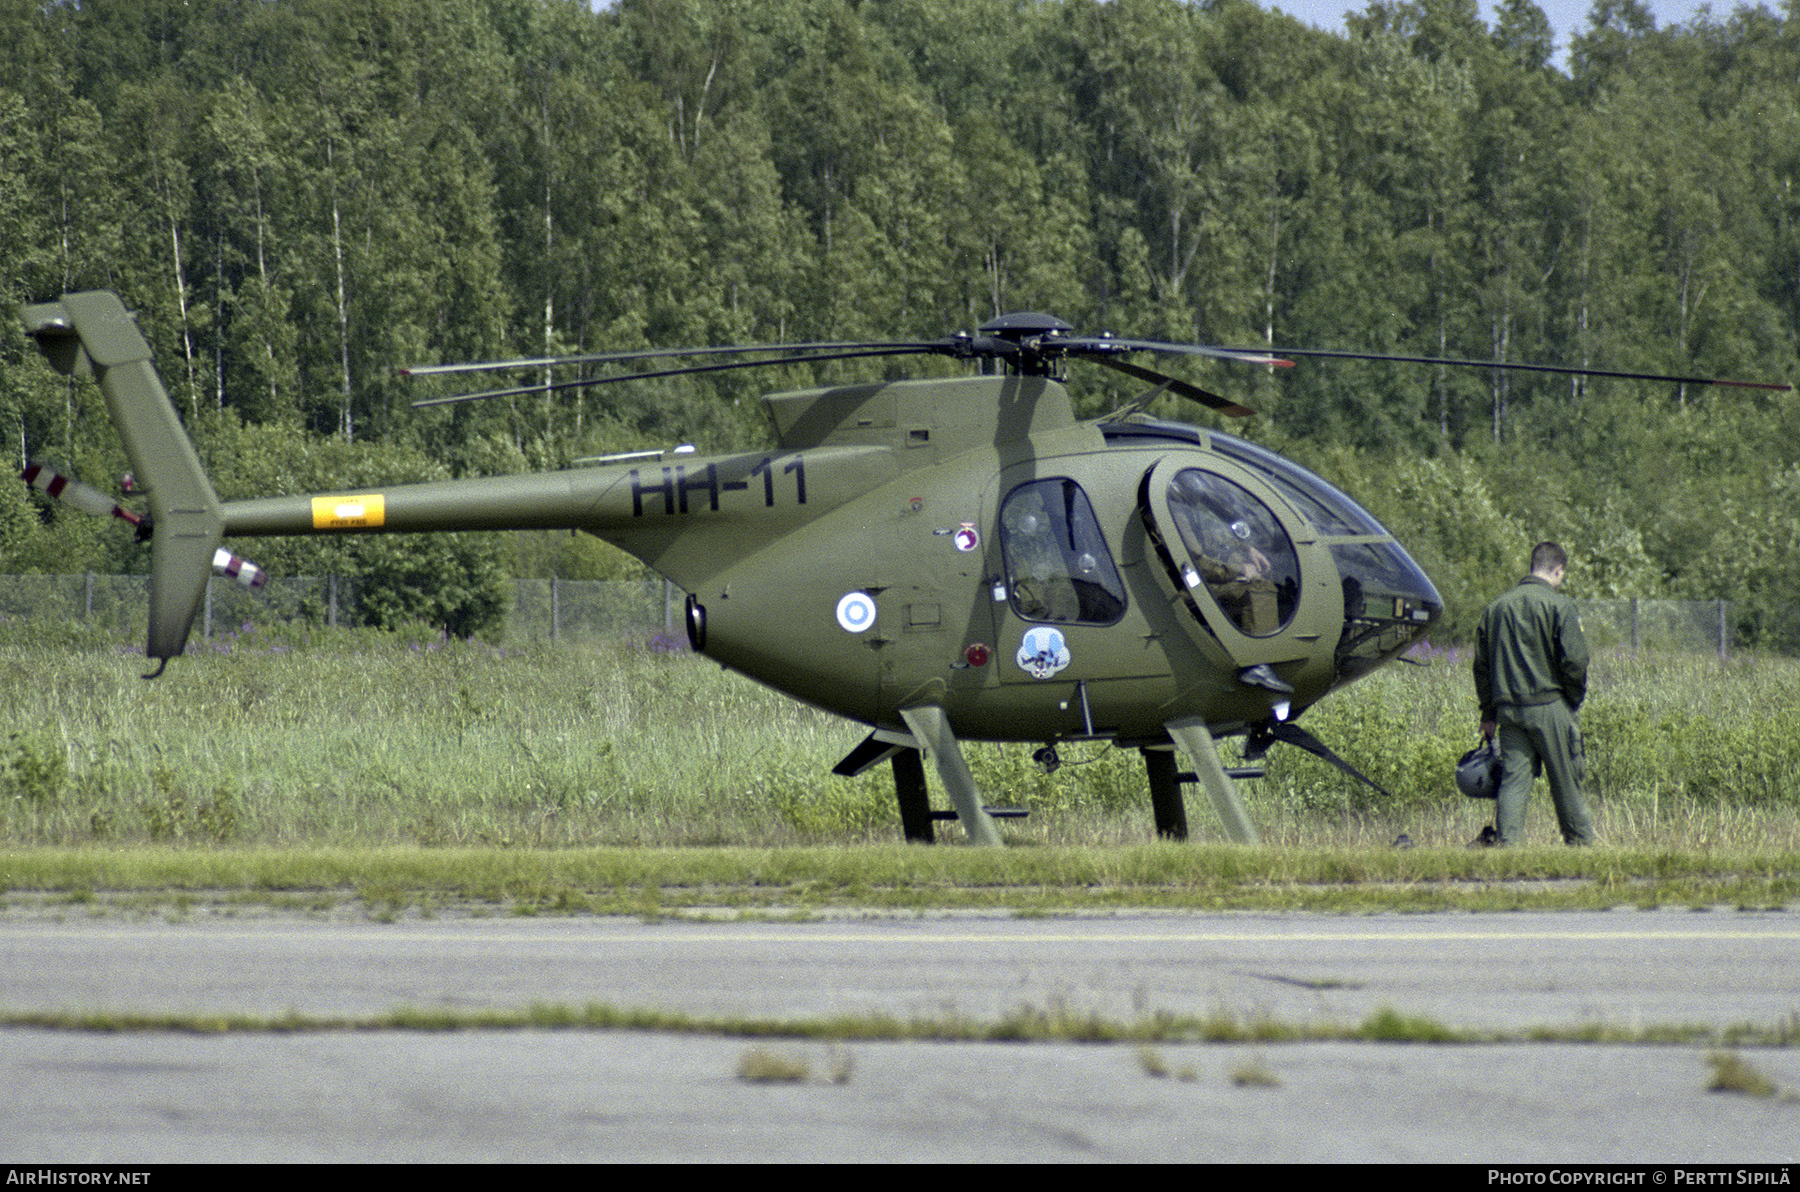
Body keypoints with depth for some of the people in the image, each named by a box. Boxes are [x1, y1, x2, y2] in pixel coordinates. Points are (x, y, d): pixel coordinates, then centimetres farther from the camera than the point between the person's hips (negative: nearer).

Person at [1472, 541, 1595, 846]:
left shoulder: (1497, 607, 12)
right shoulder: (1558, 606, -6)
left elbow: (1481, 664, 15)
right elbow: (1575, 660, -12)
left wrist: (1489, 713, 19)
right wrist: (1575, 699, 4)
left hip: (1508, 706, 4)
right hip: (1549, 707, -4)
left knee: (1513, 778, 1)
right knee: (1565, 779, 5)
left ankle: (1505, 840, -9)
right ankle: (1581, 839, 13)